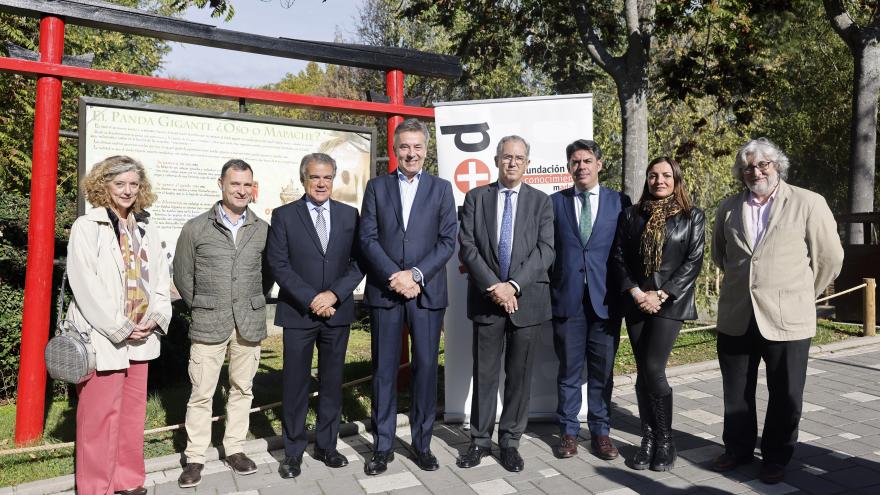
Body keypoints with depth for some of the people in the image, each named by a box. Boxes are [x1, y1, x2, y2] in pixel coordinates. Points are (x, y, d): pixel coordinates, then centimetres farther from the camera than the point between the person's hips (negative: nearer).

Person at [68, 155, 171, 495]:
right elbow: (86, 285, -13)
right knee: (100, 416, 1)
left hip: (141, 337, 5)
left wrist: (157, 317, -4)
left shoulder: (146, 228, 11)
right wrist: (119, 328, -14)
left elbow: (160, 276, 10)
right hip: (103, 337, -5)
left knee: (132, 411, 13)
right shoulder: (86, 227, -5)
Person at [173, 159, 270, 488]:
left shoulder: (264, 230, 3)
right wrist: (201, 307, 8)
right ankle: (195, 457, 17)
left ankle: (235, 448, 26)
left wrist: (253, 304, 8)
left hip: (249, 322, 2)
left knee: (242, 389, 11)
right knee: (201, 393, 3)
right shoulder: (195, 228, 0)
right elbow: (182, 275, 7)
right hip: (208, 324, -2)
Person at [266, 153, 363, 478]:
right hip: (298, 313, -2)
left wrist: (333, 294, -12)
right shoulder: (284, 216, 0)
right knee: (295, 383, 5)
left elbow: (358, 263, 2)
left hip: (338, 312, 2)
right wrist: (311, 299, -14)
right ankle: (293, 451, 19)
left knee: (332, 381, 11)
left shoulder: (349, 215, 5)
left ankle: (326, 445, 25)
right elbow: (278, 265, -6)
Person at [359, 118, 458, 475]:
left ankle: (422, 442, 21)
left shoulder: (441, 188, 7)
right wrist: (395, 277, -12)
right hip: (384, 291, 0)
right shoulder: (377, 187, 8)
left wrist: (415, 274, -12)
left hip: (427, 292, 0)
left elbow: (448, 240, -1)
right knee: (384, 369, 6)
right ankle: (382, 446, 18)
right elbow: (368, 238, 0)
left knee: (426, 367, 5)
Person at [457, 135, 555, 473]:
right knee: (484, 373, 7)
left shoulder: (541, 201, 6)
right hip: (486, 298, 0)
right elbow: (467, 246, -2)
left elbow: (545, 249, -4)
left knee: (520, 375, 8)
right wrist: (492, 286, -13)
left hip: (527, 299, 0)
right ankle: (480, 440, 20)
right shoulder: (476, 198, 6)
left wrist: (513, 285, -14)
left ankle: (510, 441, 21)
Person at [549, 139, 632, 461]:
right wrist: (548, 290, -1)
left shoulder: (619, 202, 6)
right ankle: (568, 431, 20)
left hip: (605, 299, 0)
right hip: (567, 298, 0)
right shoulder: (556, 202, 7)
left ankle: (600, 432, 23)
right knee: (569, 369, 8)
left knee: (602, 370, 8)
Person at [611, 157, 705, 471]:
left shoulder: (692, 217, 4)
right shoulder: (631, 215, 10)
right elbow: (619, 257, 5)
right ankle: (648, 439, 15)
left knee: (653, 368, -12)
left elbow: (694, 262, -3)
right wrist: (636, 292, -9)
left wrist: (661, 295, -12)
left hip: (670, 302, -3)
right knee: (643, 372, 5)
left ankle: (665, 441, 5)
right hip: (636, 301, 3)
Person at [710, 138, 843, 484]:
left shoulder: (809, 203, -4)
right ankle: (738, 449, 32)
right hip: (736, 318, 3)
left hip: (787, 318, -3)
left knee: (785, 397, 9)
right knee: (736, 393, 14)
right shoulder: (728, 208, 6)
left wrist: (801, 294, 8)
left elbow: (829, 257, 1)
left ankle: (776, 458, 27)